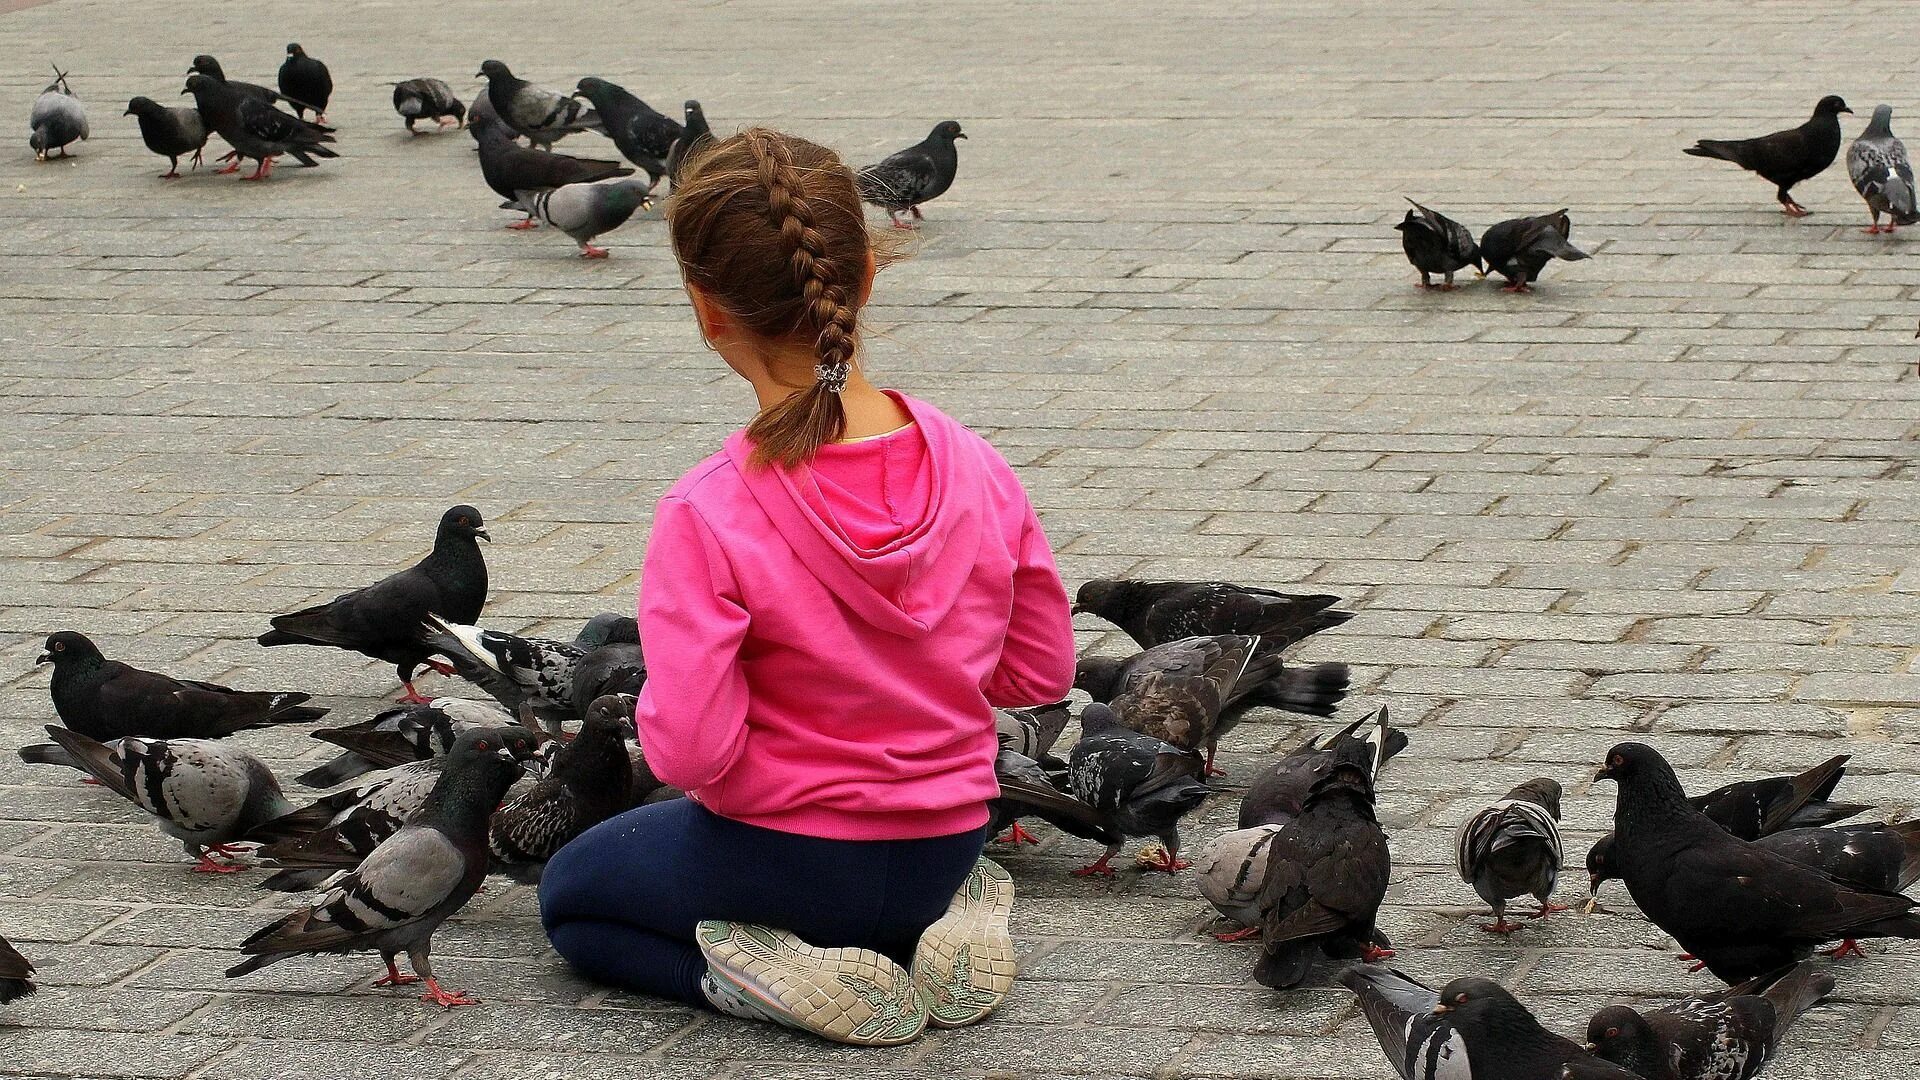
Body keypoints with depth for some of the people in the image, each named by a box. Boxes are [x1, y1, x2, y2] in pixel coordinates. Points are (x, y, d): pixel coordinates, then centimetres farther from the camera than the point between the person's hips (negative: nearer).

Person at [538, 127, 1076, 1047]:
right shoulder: (973, 468, -13)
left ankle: (780, 978, -2)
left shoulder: (706, 518, -28)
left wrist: (662, 710, -5)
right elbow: (1043, 669, -2)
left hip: (784, 856, -5)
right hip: (944, 852, 5)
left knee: (569, 896, 26)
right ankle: (941, 932, 7)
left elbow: (688, 752, -27)